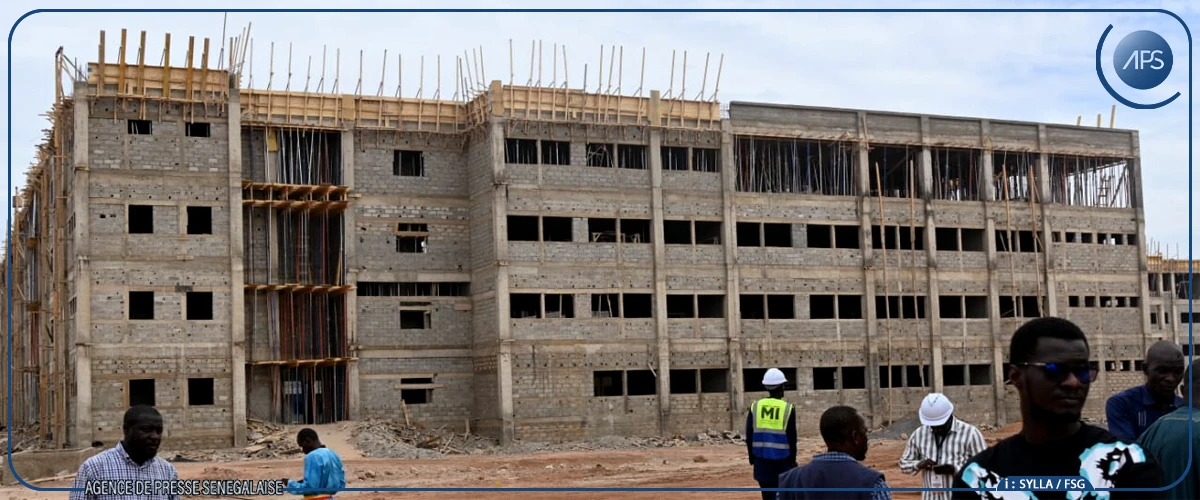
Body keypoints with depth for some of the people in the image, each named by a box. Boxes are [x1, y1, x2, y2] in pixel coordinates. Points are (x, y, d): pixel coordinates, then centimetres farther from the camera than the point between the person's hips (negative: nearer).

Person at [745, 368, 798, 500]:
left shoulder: (755, 407, -1)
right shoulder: (788, 408, -7)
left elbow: (749, 436, 3)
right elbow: (792, 438, -3)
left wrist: (752, 458, 15)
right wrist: (792, 460, 8)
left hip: (762, 460, 2)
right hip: (782, 461, -2)